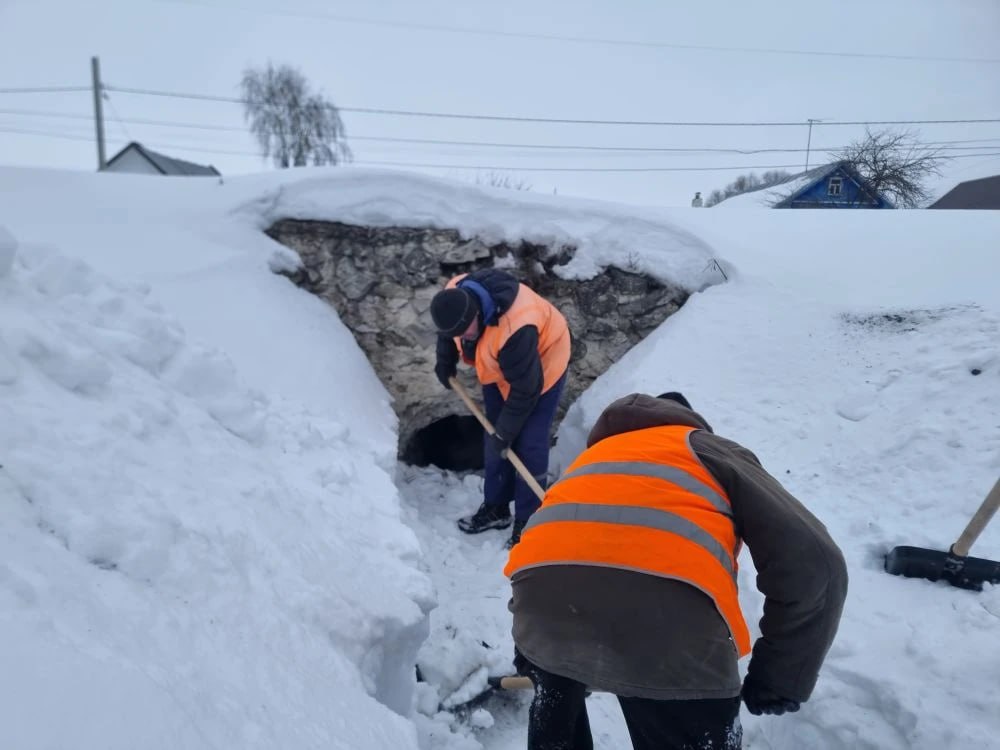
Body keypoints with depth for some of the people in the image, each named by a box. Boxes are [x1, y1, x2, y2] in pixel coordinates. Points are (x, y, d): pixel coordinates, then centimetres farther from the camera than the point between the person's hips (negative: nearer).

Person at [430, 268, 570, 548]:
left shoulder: (516, 331, -43)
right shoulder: (454, 297, -24)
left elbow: (525, 390, -30)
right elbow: (448, 330, 4)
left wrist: (504, 433, -21)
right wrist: (445, 361, 9)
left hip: (543, 363, -7)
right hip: (499, 366, 7)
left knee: (528, 445, -9)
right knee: (492, 438, 10)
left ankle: (527, 522, 6)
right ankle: (496, 507, 26)